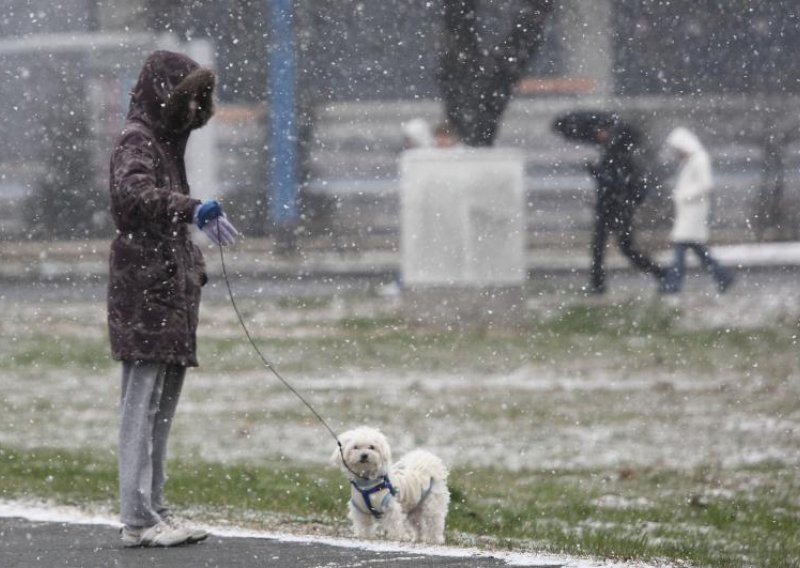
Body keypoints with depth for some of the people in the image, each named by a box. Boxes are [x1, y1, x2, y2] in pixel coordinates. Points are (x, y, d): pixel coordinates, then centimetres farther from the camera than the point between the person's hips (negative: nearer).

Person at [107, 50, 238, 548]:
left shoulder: (167, 141, 21)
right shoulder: (137, 139, -9)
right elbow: (133, 192, -29)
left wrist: (195, 268, 22)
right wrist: (193, 210, -41)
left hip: (171, 290, 10)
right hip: (145, 288, -10)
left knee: (162, 407, 11)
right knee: (142, 404, -10)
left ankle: (154, 511, 15)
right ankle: (138, 519, -11)